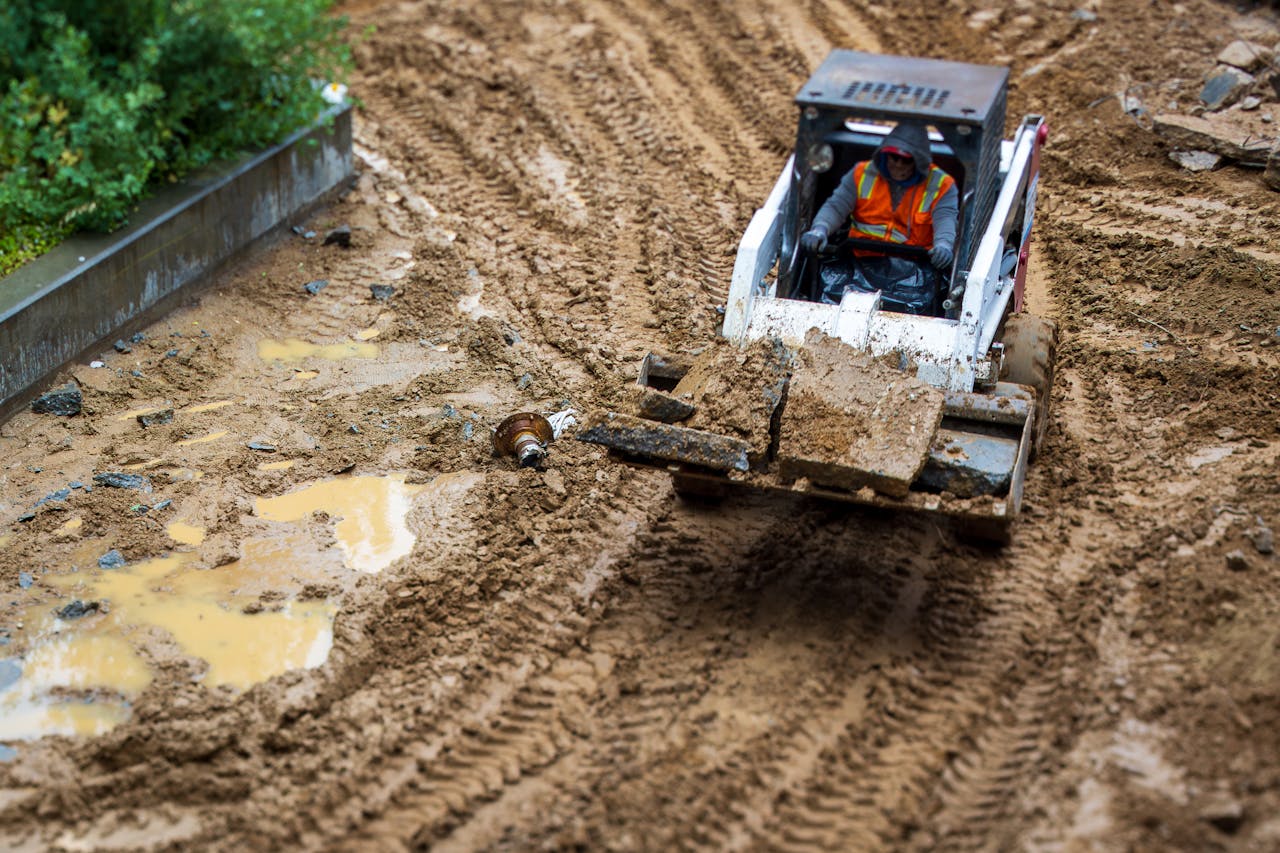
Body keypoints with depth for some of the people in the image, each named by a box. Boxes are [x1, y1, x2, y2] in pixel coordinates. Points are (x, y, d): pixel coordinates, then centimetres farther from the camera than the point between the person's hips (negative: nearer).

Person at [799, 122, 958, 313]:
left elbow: (946, 218, -7)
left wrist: (944, 245, -31)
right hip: (861, 258, 2)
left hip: (910, 264, -2)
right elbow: (836, 206, 6)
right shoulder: (863, 174, 13)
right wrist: (819, 231, -16)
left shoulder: (941, 185, 8)